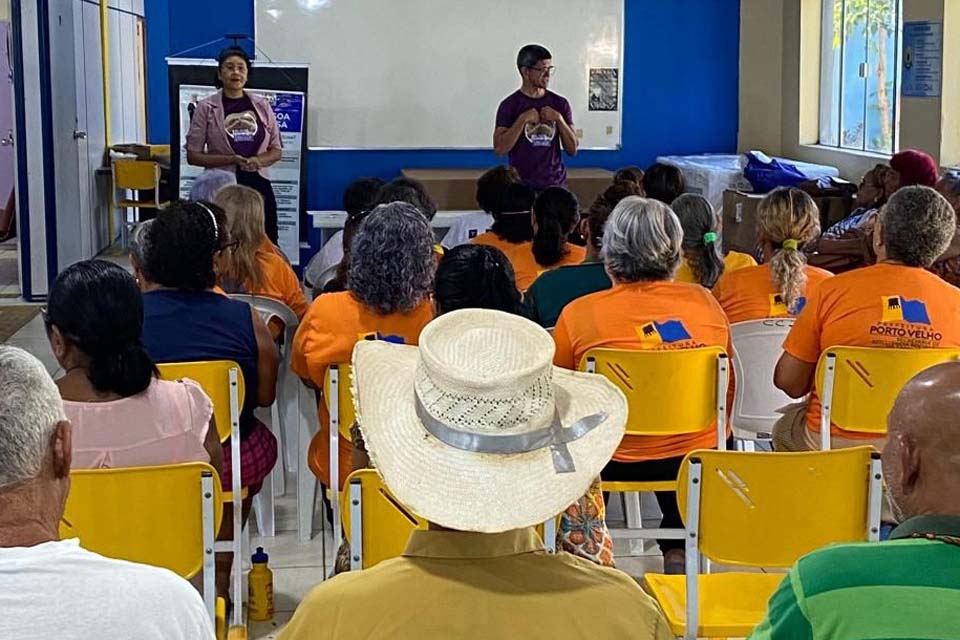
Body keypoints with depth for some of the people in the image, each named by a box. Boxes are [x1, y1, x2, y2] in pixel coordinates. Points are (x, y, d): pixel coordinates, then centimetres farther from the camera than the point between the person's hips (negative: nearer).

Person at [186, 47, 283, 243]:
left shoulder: (262, 105, 8)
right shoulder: (206, 108, 0)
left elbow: (276, 150, 13)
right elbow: (193, 155, -2)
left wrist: (258, 160, -9)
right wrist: (232, 159, -14)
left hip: (258, 186, 3)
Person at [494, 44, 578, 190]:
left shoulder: (560, 103, 7)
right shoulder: (510, 105, -2)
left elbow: (572, 149, 5)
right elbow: (500, 149, -10)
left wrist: (559, 119, -7)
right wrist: (523, 120, -15)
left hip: (555, 185, 3)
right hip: (521, 186, -3)